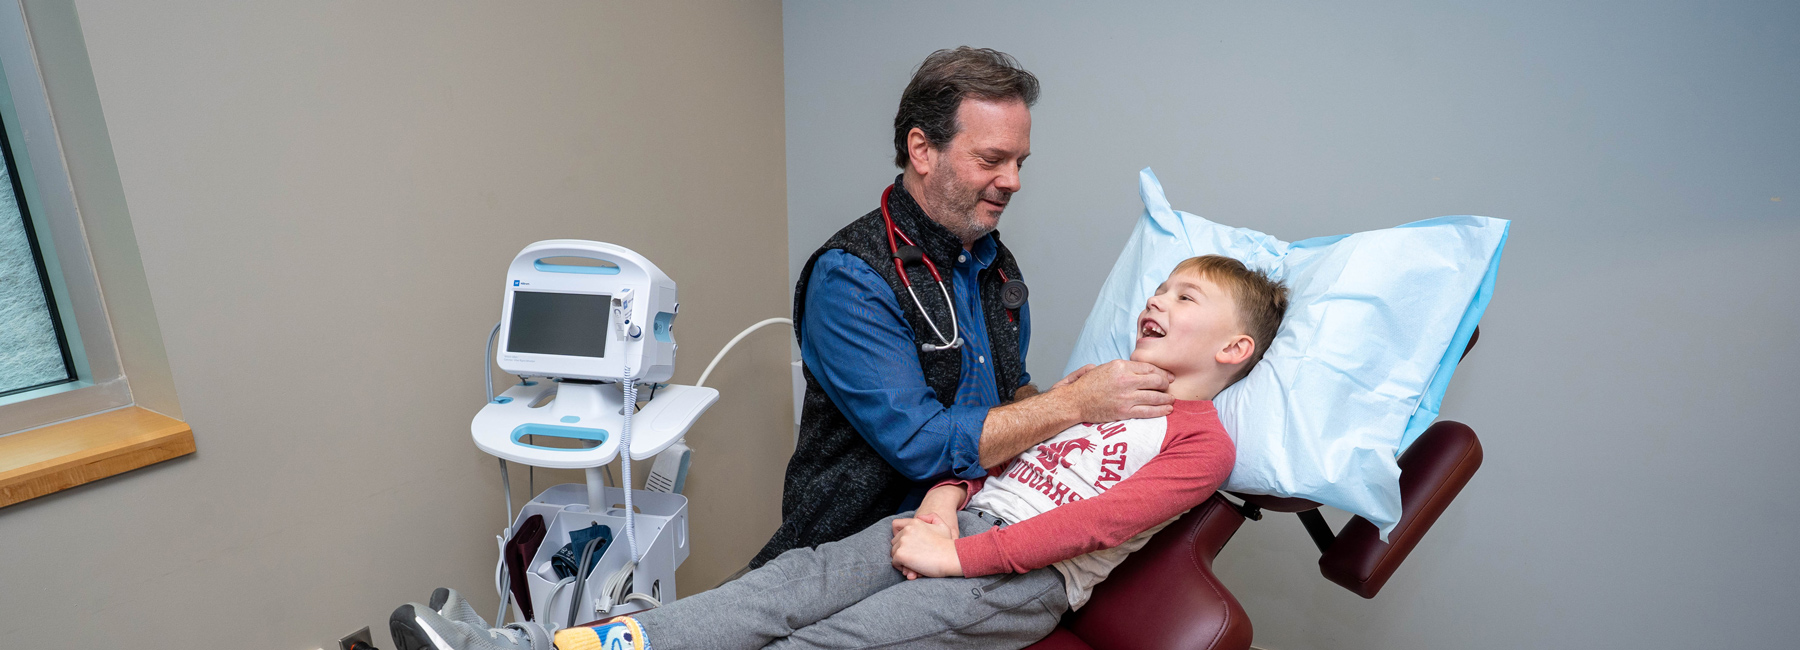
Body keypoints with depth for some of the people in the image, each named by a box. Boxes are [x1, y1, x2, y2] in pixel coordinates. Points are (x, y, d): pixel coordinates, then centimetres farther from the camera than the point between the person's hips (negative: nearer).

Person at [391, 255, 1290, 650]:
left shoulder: (1201, 439, 0)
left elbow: (1092, 522, -12)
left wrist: (958, 554, -17)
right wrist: (944, 495, -1)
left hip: (1030, 575, -5)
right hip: (967, 521, 5)